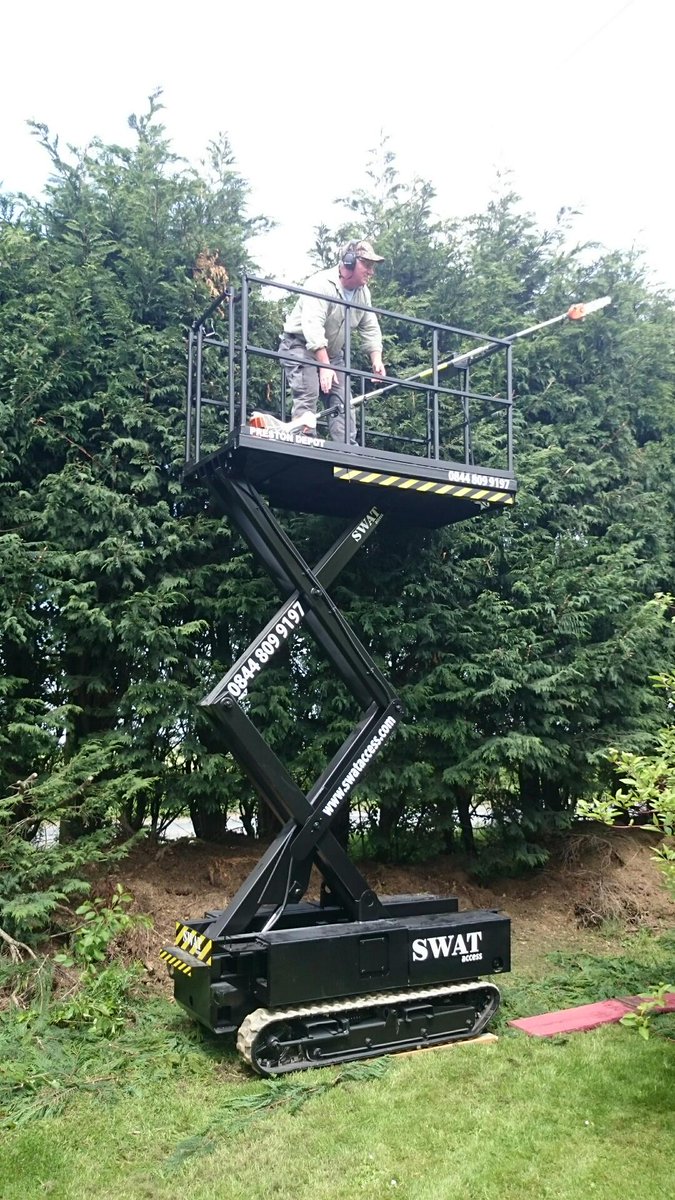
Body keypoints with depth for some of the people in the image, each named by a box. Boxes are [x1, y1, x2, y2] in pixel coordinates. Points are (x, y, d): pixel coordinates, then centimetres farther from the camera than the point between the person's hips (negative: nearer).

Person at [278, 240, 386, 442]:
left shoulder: (363, 293, 3)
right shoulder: (321, 284, -24)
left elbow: (370, 329, 6)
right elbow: (313, 327, -34)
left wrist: (377, 360, -11)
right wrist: (324, 366, -41)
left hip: (332, 352, 8)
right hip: (300, 345, -8)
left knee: (342, 401, -1)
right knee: (307, 396, -22)